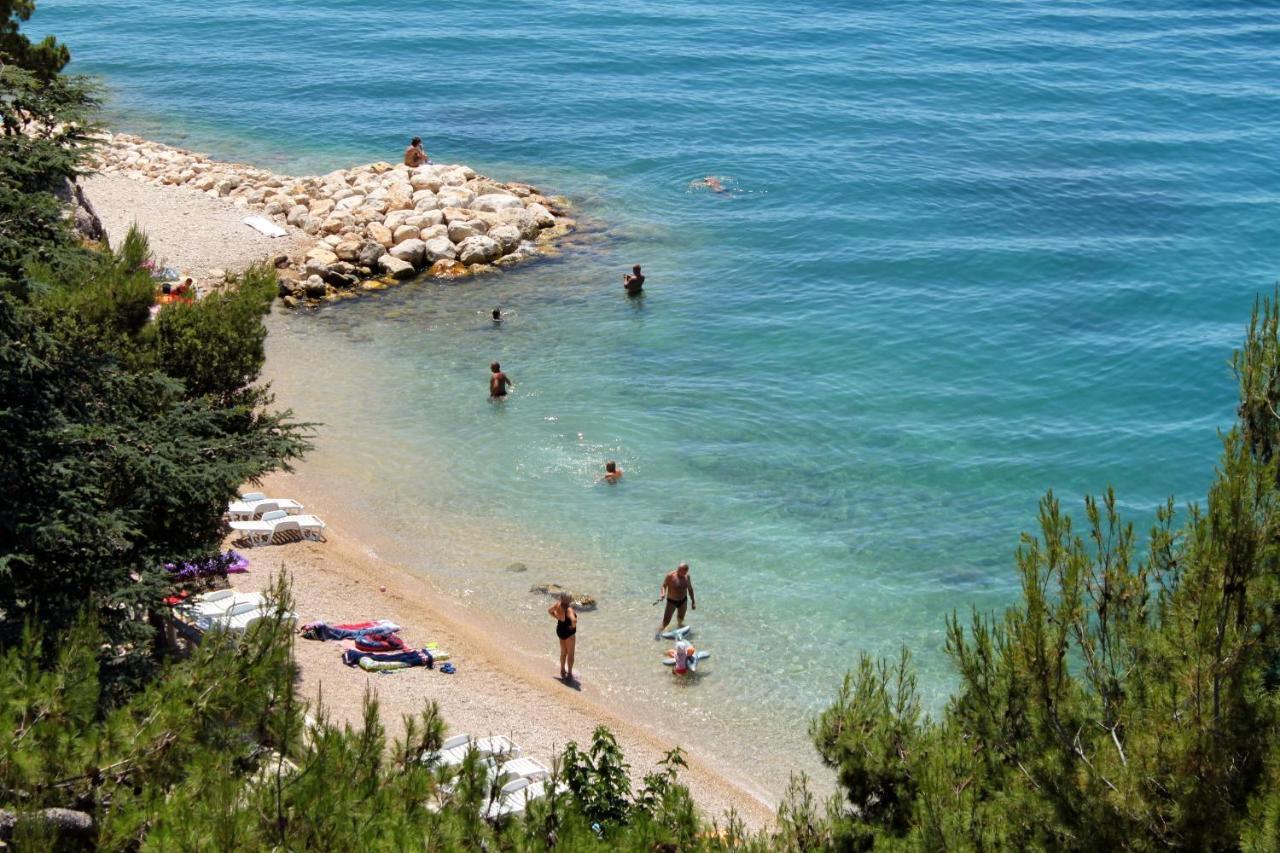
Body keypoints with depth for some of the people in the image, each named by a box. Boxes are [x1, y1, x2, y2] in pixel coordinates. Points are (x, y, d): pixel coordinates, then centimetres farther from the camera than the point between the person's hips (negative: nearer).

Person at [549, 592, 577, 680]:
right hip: (568, 632, -7)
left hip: (560, 630, 7)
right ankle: (569, 674, 22)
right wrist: (573, 626, -25)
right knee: (570, 654, 12)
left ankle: (563, 671, 41)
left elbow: (549, 610, 6)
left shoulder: (558, 604, -10)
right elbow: (574, 620, -46)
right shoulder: (569, 609, -32)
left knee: (563, 652, 26)